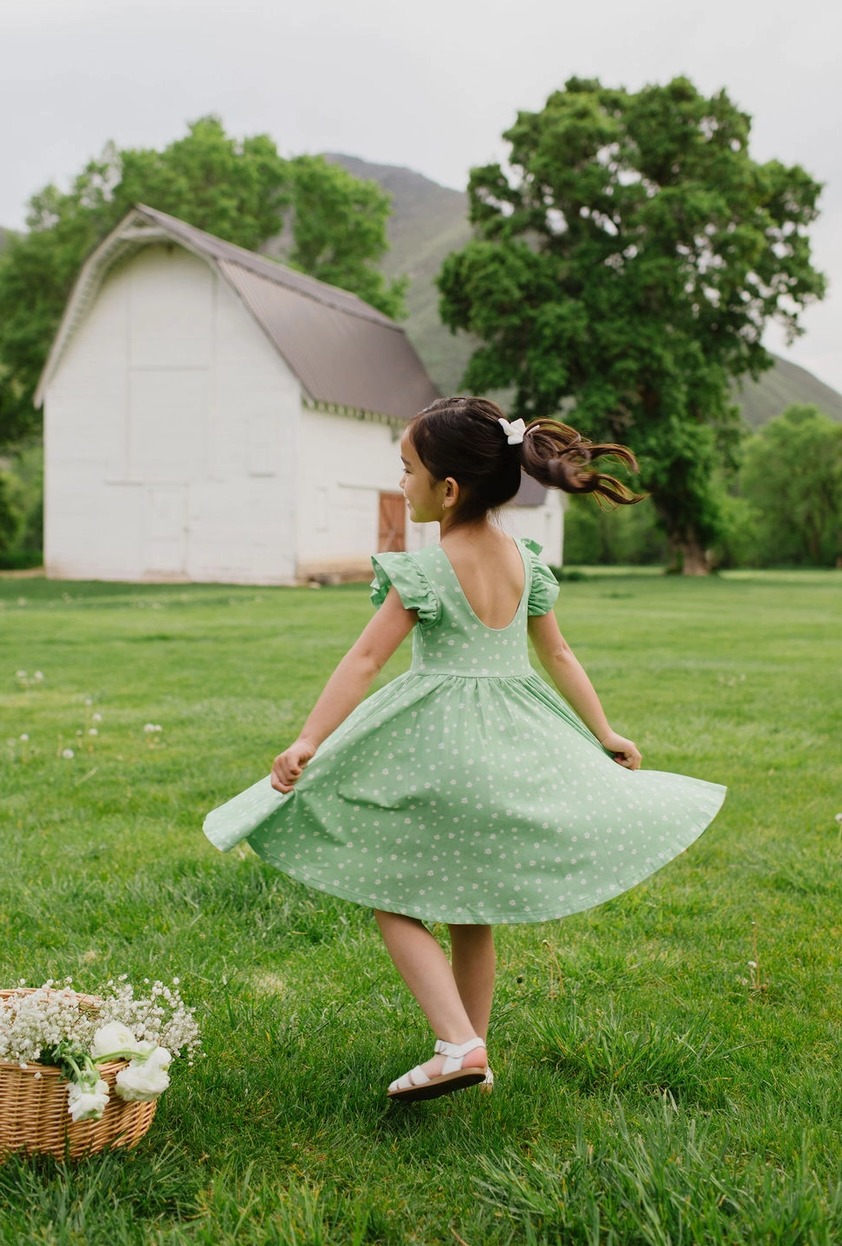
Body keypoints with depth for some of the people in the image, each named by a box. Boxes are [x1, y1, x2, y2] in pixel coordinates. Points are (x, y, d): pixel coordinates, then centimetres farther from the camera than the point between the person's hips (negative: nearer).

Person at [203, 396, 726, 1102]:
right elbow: (559, 656, 12)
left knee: (394, 901, 4)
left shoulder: (426, 572, -14)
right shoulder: (525, 562, 5)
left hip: (440, 743, -6)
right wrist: (606, 736, 22)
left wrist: (308, 742, -21)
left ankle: (458, 1045, -8)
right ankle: (474, 1056, 28)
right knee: (471, 913, 18)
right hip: (512, 748, 7)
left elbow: (366, 658, -19)